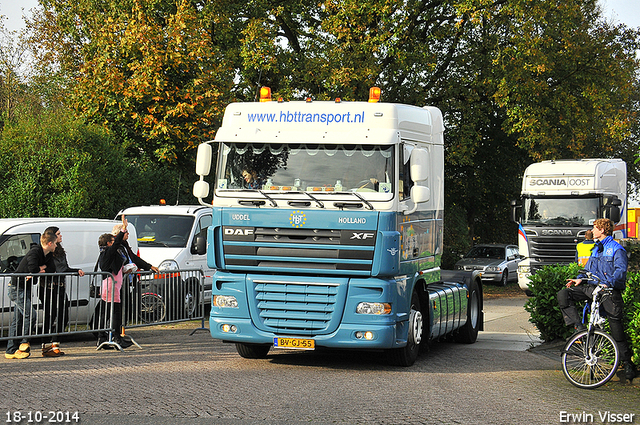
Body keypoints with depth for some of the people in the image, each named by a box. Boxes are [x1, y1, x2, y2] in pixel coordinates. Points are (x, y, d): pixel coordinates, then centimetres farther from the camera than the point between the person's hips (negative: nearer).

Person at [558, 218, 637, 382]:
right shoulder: (596, 249, 19)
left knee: (616, 328, -6)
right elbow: (589, 268, 25)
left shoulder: (617, 249, -7)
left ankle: (628, 364, 4)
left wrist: (609, 282, -35)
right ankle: (579, 328, -10)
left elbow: (621, 270, -19)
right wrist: (580, 278, 5)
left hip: (610, 291, -7)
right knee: (563, 295, -12)